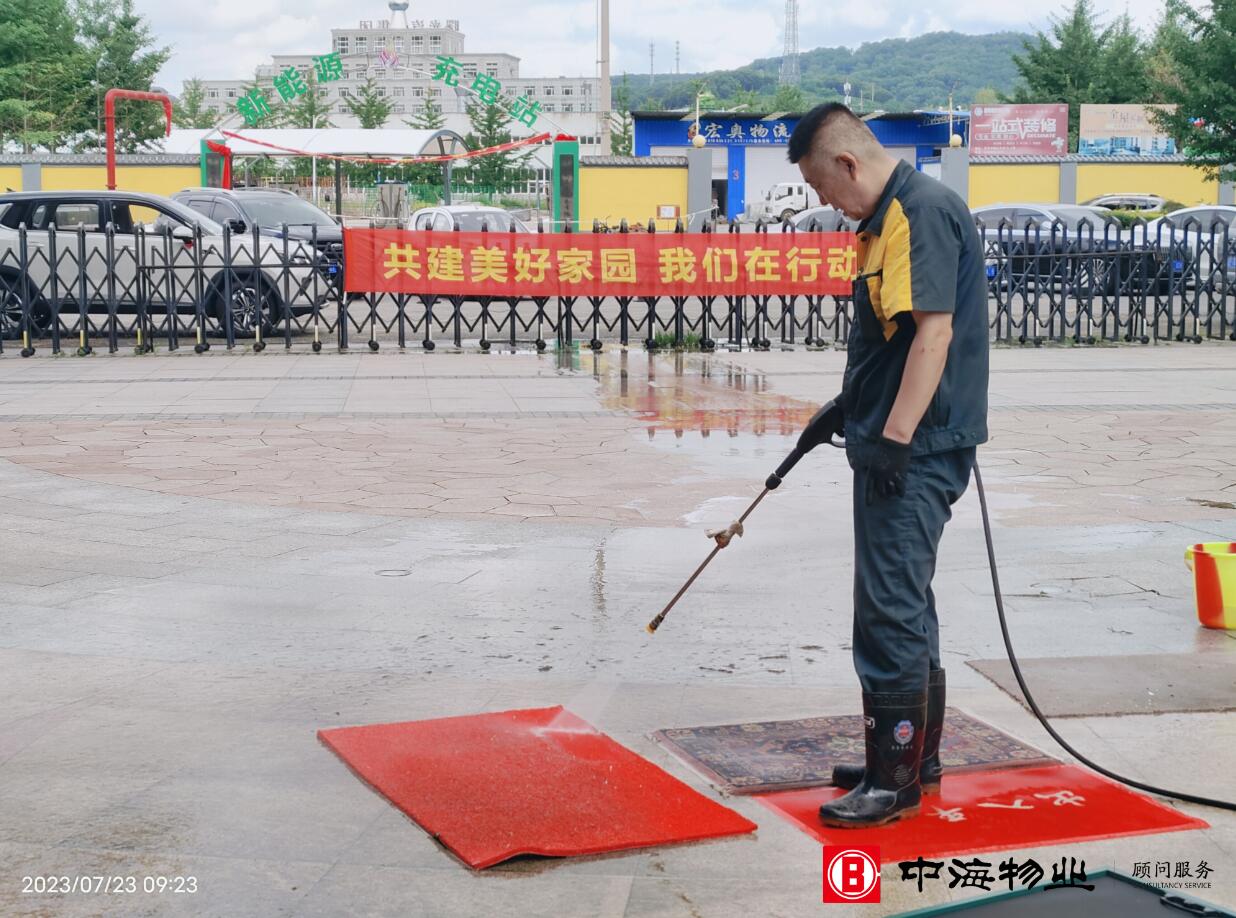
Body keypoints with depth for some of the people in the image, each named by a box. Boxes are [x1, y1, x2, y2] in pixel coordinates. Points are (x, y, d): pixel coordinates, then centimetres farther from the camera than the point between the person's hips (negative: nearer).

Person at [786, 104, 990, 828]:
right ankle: (918, 758, 29)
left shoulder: (924, 211, -17)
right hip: (898, 447, 11)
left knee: (891, 611, -6)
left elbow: (935, 331, -24)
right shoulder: (891, 216, 15)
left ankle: (897, 781, 3)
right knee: (905, 605, 18)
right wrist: (854, 406, 28)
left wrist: (895, 436, -25)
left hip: (917, 451, -11)